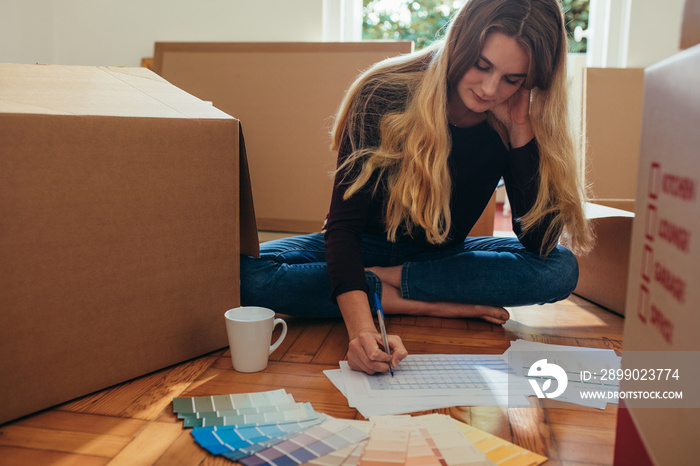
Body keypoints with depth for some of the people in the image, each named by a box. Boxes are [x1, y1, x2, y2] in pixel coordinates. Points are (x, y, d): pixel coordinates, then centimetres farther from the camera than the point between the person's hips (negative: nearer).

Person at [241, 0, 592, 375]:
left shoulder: (509, 125, -14)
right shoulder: (385, 96, -23)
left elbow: (540, 242, -20)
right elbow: (344, 224, -29)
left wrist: (521, 129, -26)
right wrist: (362, 329, -45)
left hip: (444, 255, 2)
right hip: (367, 247, -1)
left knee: (561, 270, -24)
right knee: (249, 276, -29)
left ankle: (385, 279, -20)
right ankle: (436, 306, -25)